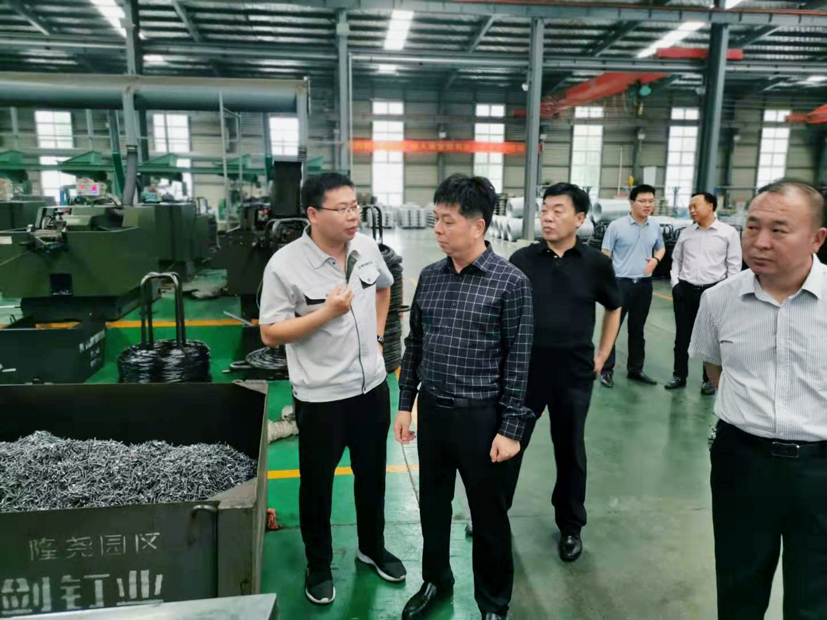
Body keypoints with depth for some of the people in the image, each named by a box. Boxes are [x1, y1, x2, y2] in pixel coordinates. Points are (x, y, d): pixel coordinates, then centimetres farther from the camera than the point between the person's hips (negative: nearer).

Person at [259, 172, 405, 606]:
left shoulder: (367, 248, -2)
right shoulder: (285, 265, -19)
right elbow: (270, 334, -15)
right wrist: (327, 313, -25)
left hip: (371, 385, 5)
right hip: (320, 396, -5)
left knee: (372, 474, 20)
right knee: (317, 484, 13)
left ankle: (373, 548, 44)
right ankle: (318, 566, 36)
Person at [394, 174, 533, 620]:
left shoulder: (511, 283, -12)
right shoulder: (430, 277, 3)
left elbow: (518, 362, -10)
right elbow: (414, 344, 10)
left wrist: (511, 429, -11)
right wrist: (405, 404, 9)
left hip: (480, 417, -4)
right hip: (431, 411, 5)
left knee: (488, 515, 12)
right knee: (433, 505, 20)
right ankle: (435, 582, 44)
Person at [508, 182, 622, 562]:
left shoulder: (596, 264, -3)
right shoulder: (523, 259, -3)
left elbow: (614, 308, 13)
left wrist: (603, 355, 9)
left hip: (574, 373, 0)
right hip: (525, 369, 0)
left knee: (570, 450, 14)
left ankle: (570, 526, 33)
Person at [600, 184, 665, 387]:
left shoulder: (655, 227, 6)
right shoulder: (616, 226, -8)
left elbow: (661, 248, 23)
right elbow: (605, 255, -5)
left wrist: (656, 259, 0)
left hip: (644, 284, 4)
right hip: (620, 283, -4)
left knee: (637, 329, 14)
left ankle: (635, 369, 25)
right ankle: (607, 370, 9)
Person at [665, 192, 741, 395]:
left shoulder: (729, 232, -1)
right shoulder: (686, 233, 8)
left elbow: (734, 265, -1)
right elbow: (676, 260, 14)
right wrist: (675, 283, 2)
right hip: (685, 289, 3)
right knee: (682, 335, 9)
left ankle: (710, 379, 19)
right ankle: (679, 375, 22)